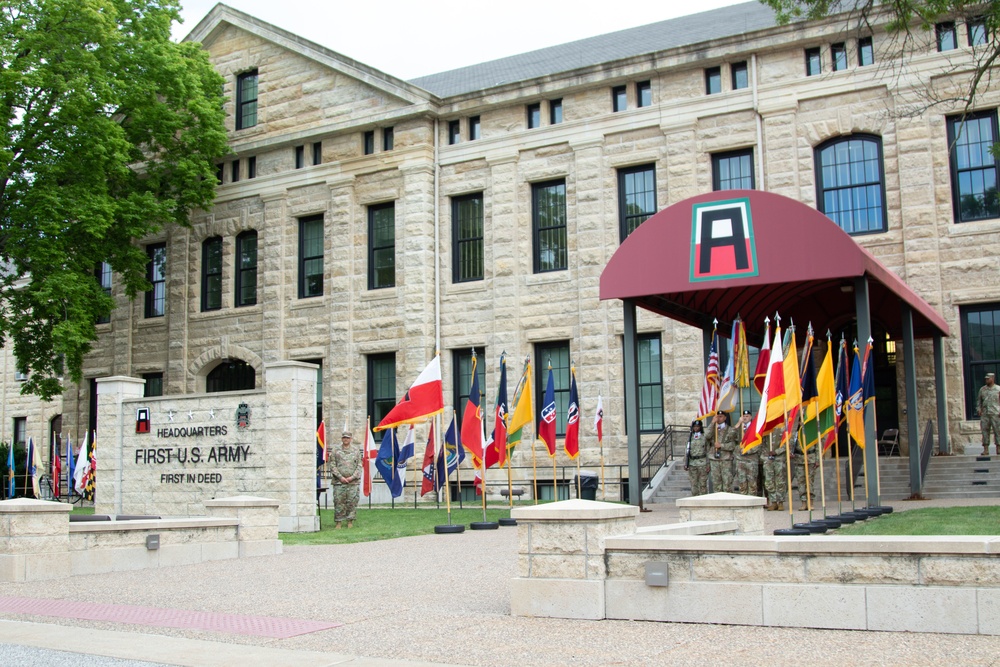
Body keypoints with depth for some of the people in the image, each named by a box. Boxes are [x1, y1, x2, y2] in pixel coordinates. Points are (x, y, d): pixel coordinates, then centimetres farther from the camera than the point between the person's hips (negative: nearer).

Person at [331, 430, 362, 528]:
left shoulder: (356, 451, 10)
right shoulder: (336, 451, 7)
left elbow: (359, 466, 7)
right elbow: (333, 466, 3)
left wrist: (352, 477, -6)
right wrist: (340, 477, -8)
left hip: (352, 481, 1)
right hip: (339, 481, -1)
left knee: (352, 502, 0)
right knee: (338, 502, -3)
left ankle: (350, 521, 9)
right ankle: (338, 522, 3)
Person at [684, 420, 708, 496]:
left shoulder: (704, 437, 1)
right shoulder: (690, 437, 9)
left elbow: (708, 451, 0)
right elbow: (687, 451, 10)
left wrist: (708, 465, -5)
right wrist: (685, 463, 3)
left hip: (702, 463, -2)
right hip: (692, 463, 2)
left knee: (703, 484, 0)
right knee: (693, 484, 3)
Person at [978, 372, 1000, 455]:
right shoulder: (982, 389, 15)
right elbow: (980, 401, 20)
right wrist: (979, 409, 7)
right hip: (984, 414, 3)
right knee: (985, 430, -2)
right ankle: (985, 449, 0)